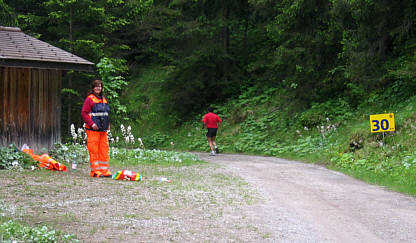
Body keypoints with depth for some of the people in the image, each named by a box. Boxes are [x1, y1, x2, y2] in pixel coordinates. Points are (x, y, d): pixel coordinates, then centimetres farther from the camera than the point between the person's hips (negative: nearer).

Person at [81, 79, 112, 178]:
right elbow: (84, 113, -9)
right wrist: (91, 123, -17)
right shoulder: (89, 99, -5)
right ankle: (95, 171, -1)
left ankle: (104, 170, 11)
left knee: (104, 150, 6)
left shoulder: (103, 99, 17)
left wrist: (108, 124, 14)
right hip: (93, 129, -7)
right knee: (94, 151, -5)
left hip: (103, 129, 7)